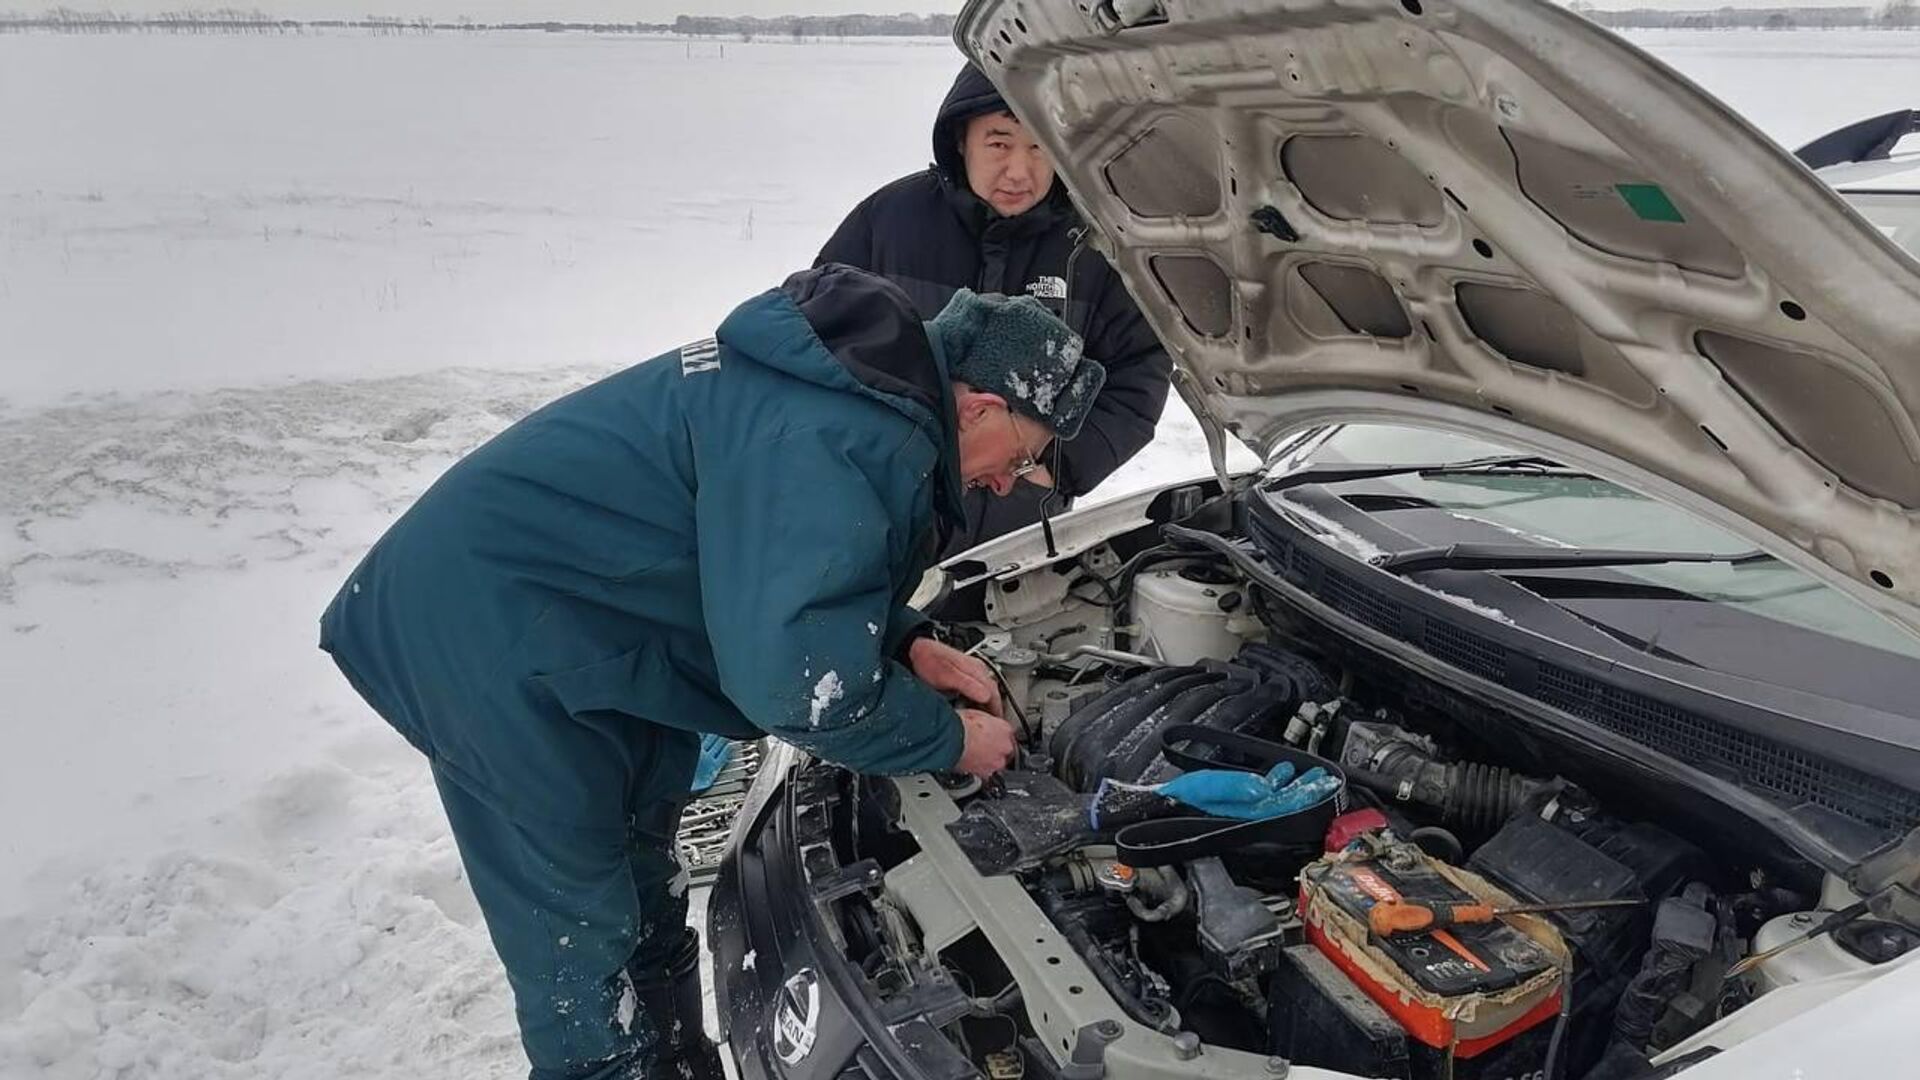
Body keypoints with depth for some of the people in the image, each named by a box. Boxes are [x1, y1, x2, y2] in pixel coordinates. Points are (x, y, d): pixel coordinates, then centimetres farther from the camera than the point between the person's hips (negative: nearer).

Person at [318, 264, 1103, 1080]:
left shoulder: (859, 388, 5)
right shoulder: (840, 441, -28)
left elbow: (786, 580, 18)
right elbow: (799, 682, -29)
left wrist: (909, 647, 6)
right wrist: (950, 739, -12)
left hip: (582, 619, 10)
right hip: (487, 633, -10)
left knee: (644, 902, 21)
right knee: (586, 945, 2)